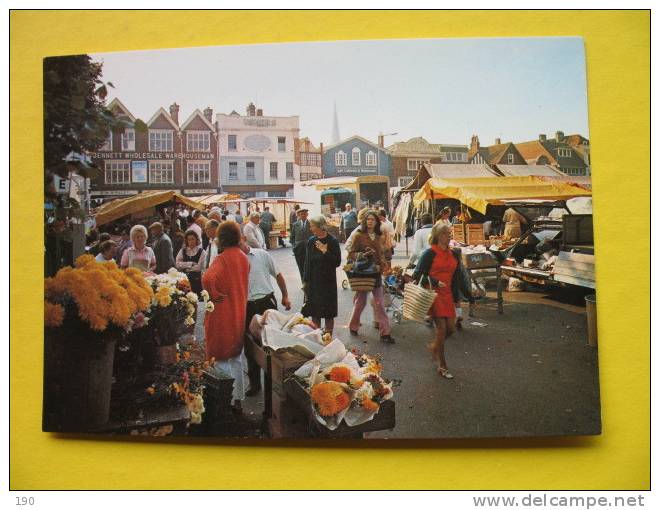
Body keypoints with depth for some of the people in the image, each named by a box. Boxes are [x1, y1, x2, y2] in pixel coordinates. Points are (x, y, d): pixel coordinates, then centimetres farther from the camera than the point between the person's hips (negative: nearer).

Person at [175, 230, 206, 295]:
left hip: (196, 280, -3)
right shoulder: (182, 251, 9)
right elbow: (177, 264, -2)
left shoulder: (201, 251, -3)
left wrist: (185, 266, -2)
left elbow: (199, 267, -11)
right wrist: (190, 264, -8)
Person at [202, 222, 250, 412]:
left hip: (222, 313, -7)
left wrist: (214, 295, -21)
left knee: (221, 358, 6)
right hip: (240, 313, 7)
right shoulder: (244, 257, 4)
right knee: (236, 357, 18)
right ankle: (237, 398, 26)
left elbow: (207, 278, -35)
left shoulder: (222, 259, -19)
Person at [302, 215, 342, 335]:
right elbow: (307, 262, 5)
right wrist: (305, 281, 3)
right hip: (313, 282, 3)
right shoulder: (311, 241, 2)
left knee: (328, 313, 5)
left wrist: (325, 251, -19)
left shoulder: (332, 241, -8)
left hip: (328, 281, -3)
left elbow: (337, 262, -11)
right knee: (314, 312, 9)